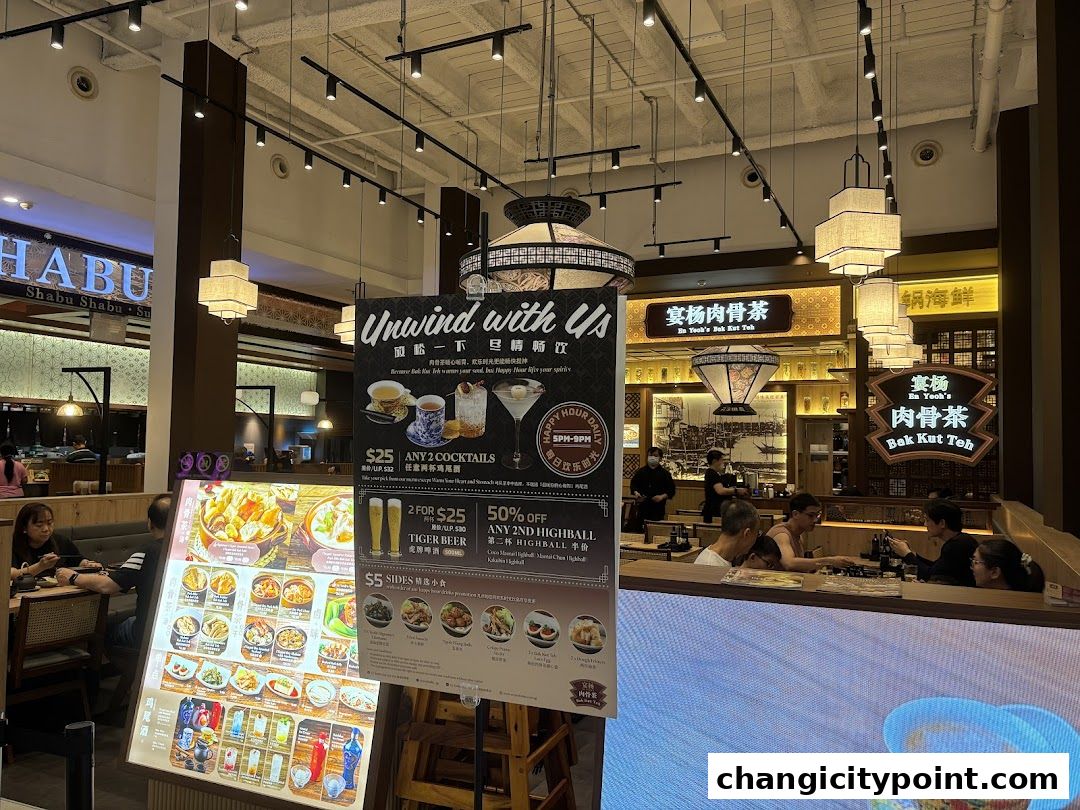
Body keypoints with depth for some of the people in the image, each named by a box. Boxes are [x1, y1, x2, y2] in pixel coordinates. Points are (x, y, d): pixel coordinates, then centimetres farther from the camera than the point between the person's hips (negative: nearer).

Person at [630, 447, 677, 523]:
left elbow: (671, 490, 4)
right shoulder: (640, 472, 10)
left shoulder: (665, 474, 4)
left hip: (658, 509, -2)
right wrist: (636, 492, -7)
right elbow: (633, 484, 14)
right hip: (642, 506, 2)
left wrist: (662, 496, -12)